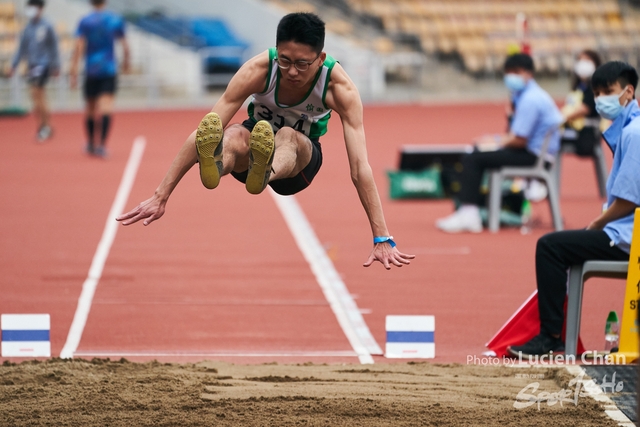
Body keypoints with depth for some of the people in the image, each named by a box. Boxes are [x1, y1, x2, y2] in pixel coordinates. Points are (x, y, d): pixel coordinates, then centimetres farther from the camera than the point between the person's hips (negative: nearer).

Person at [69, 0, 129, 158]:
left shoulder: (84, 22, -2)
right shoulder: (116, 20, 1)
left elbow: (78, 47, -9)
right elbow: (125, 47, 6)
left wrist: (74, 71, -10)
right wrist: (126, 62, 25)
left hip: (91, 70, 1)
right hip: (109, 70, -1)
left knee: (90, 108, 14)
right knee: (106, 107, -9)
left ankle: (90, 144, 28)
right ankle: (102, 145, -23)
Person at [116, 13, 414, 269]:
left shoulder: (339, 86, -27)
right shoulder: (259, 69, -26)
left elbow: (360, 165, -30)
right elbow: (200, 133, -28)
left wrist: (382, 239, -36)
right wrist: (160, 197, -33)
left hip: (302, 156, -1)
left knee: (287, 137, -39)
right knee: (234, 136, -38)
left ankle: (265, 172, -75)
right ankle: (214, 163, -75)